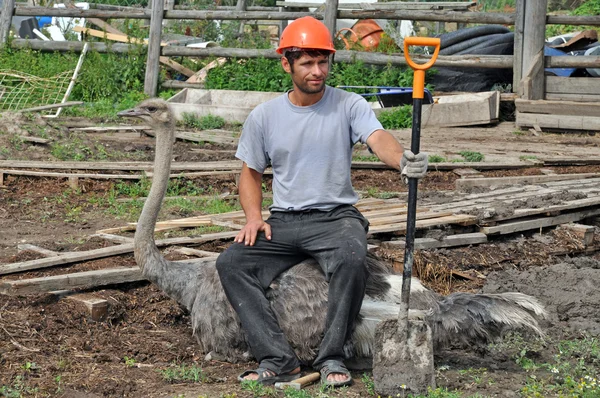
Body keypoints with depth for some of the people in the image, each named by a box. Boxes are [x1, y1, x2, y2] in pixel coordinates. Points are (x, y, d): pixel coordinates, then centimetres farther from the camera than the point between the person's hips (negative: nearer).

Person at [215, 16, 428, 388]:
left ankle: (332, 357, -21)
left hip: (336, 217, -3)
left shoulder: (349, 105, -2)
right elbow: (251, 173, 15)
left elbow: (378, 138, -21)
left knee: (352, 259, -36)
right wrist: (253, 217, -4)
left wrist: (403, 159, -46)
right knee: (231, 263, -22)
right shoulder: (264, 116, 6)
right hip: (284, 221, 3)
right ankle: (278, 360, -24)